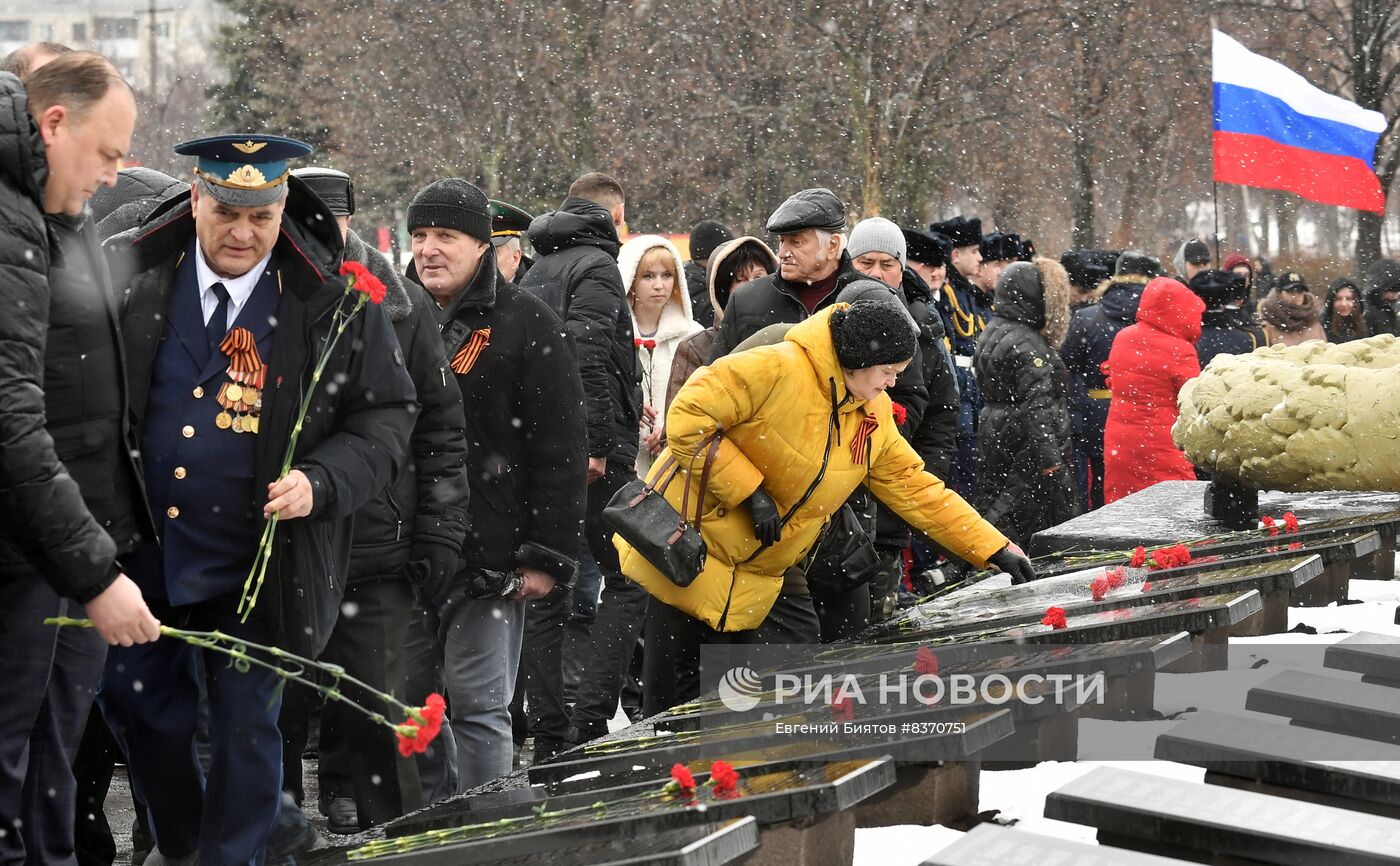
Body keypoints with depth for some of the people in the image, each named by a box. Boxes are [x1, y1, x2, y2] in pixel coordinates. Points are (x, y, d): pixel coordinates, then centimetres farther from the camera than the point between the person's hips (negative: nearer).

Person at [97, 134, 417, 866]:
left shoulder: (335, 301, -9)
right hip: (141, 553, 3)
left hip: (258, 565, -2)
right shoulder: (130, 275, -4)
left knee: (246, 726, 7)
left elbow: (386, 414, -4)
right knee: (136, 705, 15)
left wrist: (321, 482, -20)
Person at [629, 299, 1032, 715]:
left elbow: (916, 489, 9)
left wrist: (995, 550, 4)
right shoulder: (775, 369, -22)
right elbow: (688, 419, -23)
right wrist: (749, 491, -24)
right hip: (692, 554, -6)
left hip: (764, 578, 7)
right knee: (676, 707, 0)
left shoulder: (875, 416, 3)